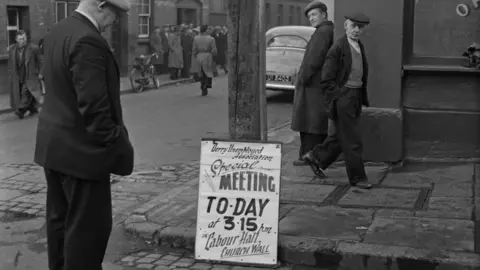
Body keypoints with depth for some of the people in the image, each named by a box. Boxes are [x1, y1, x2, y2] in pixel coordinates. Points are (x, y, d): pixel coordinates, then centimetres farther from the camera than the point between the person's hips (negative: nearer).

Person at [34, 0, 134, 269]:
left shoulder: (58, 31, 8)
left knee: (61, 219, 19)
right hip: (81, 150, -10)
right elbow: (93, 106, -25)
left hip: (55, 145, 10)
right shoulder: (88, 40, -22)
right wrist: (117, 145, -15)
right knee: (88, 225, 0)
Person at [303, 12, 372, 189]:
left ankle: (316, 157, 34)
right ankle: (357, 177, 6)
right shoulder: (338, 48, -14)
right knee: (352, 140, -3)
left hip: (356, 96, 9)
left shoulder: (359, 47, 12)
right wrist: (338, 99, -15)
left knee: (340, 136, 17)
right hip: (342, 97, -8)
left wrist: (362, 99, 16)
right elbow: (327, 78, -14)